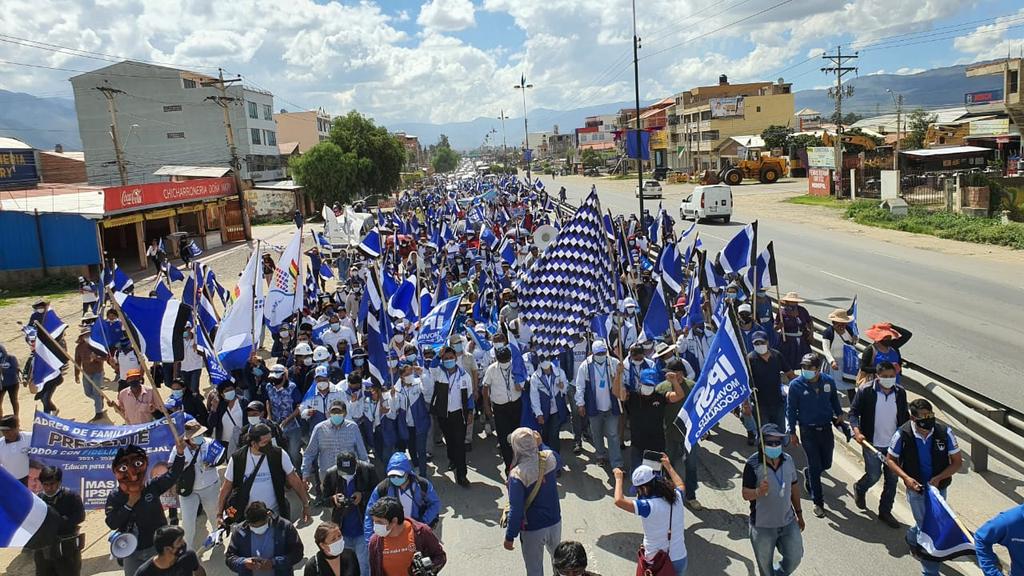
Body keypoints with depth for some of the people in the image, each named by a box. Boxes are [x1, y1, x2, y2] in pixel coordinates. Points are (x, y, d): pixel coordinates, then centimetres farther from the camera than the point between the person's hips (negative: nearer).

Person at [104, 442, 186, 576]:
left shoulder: (152, 486, -9)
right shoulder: (114, 497, -10)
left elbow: (172, 475, -18)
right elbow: (112, 523, -17)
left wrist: (180, 453, -31)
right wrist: (129, 504, -23)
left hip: (156, 547, 0)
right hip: (131, 552, 0)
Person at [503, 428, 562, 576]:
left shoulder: (517, 475, -28)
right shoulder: (550, 458, -14)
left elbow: (516, 510, -23)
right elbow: (558, 464, 13)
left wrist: (509, 537, -11)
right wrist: (541, 445, 9)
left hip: (533, 529, -5)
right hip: (555, 522, 5)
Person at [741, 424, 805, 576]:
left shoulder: (788, 460, -4)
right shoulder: (753, 464, -20)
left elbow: (794, 487, 9)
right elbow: (745, 494, -20)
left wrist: (799, 513, 14)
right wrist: (759, 491, -41)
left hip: (788, 522, 4)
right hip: (763, 526, -4)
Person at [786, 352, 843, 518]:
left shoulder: (828, 381, -7)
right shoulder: (796, 385, -15)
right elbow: (791, 410, -7)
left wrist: (839, 413, 2)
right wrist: (792, 432, -4)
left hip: (826, 428, 3)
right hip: (808, 431, -3)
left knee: (826, 464, 14)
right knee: (815, 466, 1)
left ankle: (808, 474, 47)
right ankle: (818, 502, 15)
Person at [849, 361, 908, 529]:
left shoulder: (900, 393, -1)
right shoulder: (865, 392, -13)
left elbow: (904, 415, 11)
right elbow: (853, 412, -8)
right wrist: (857, 431, -23)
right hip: (872, 444, -4)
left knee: (892, 479, 10)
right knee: (874, 475, 0)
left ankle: (885, 512, 26)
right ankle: (859, 489, 34)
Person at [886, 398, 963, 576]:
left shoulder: (945, 432, -18)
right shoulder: (902, 435, -19)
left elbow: (957, 462, -7)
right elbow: (890, 459, -4)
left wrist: (938, 478, -19)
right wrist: (906, 478, -18)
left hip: (938, 487, 2)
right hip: (916, 488, -2)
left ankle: (913, 536, 53)